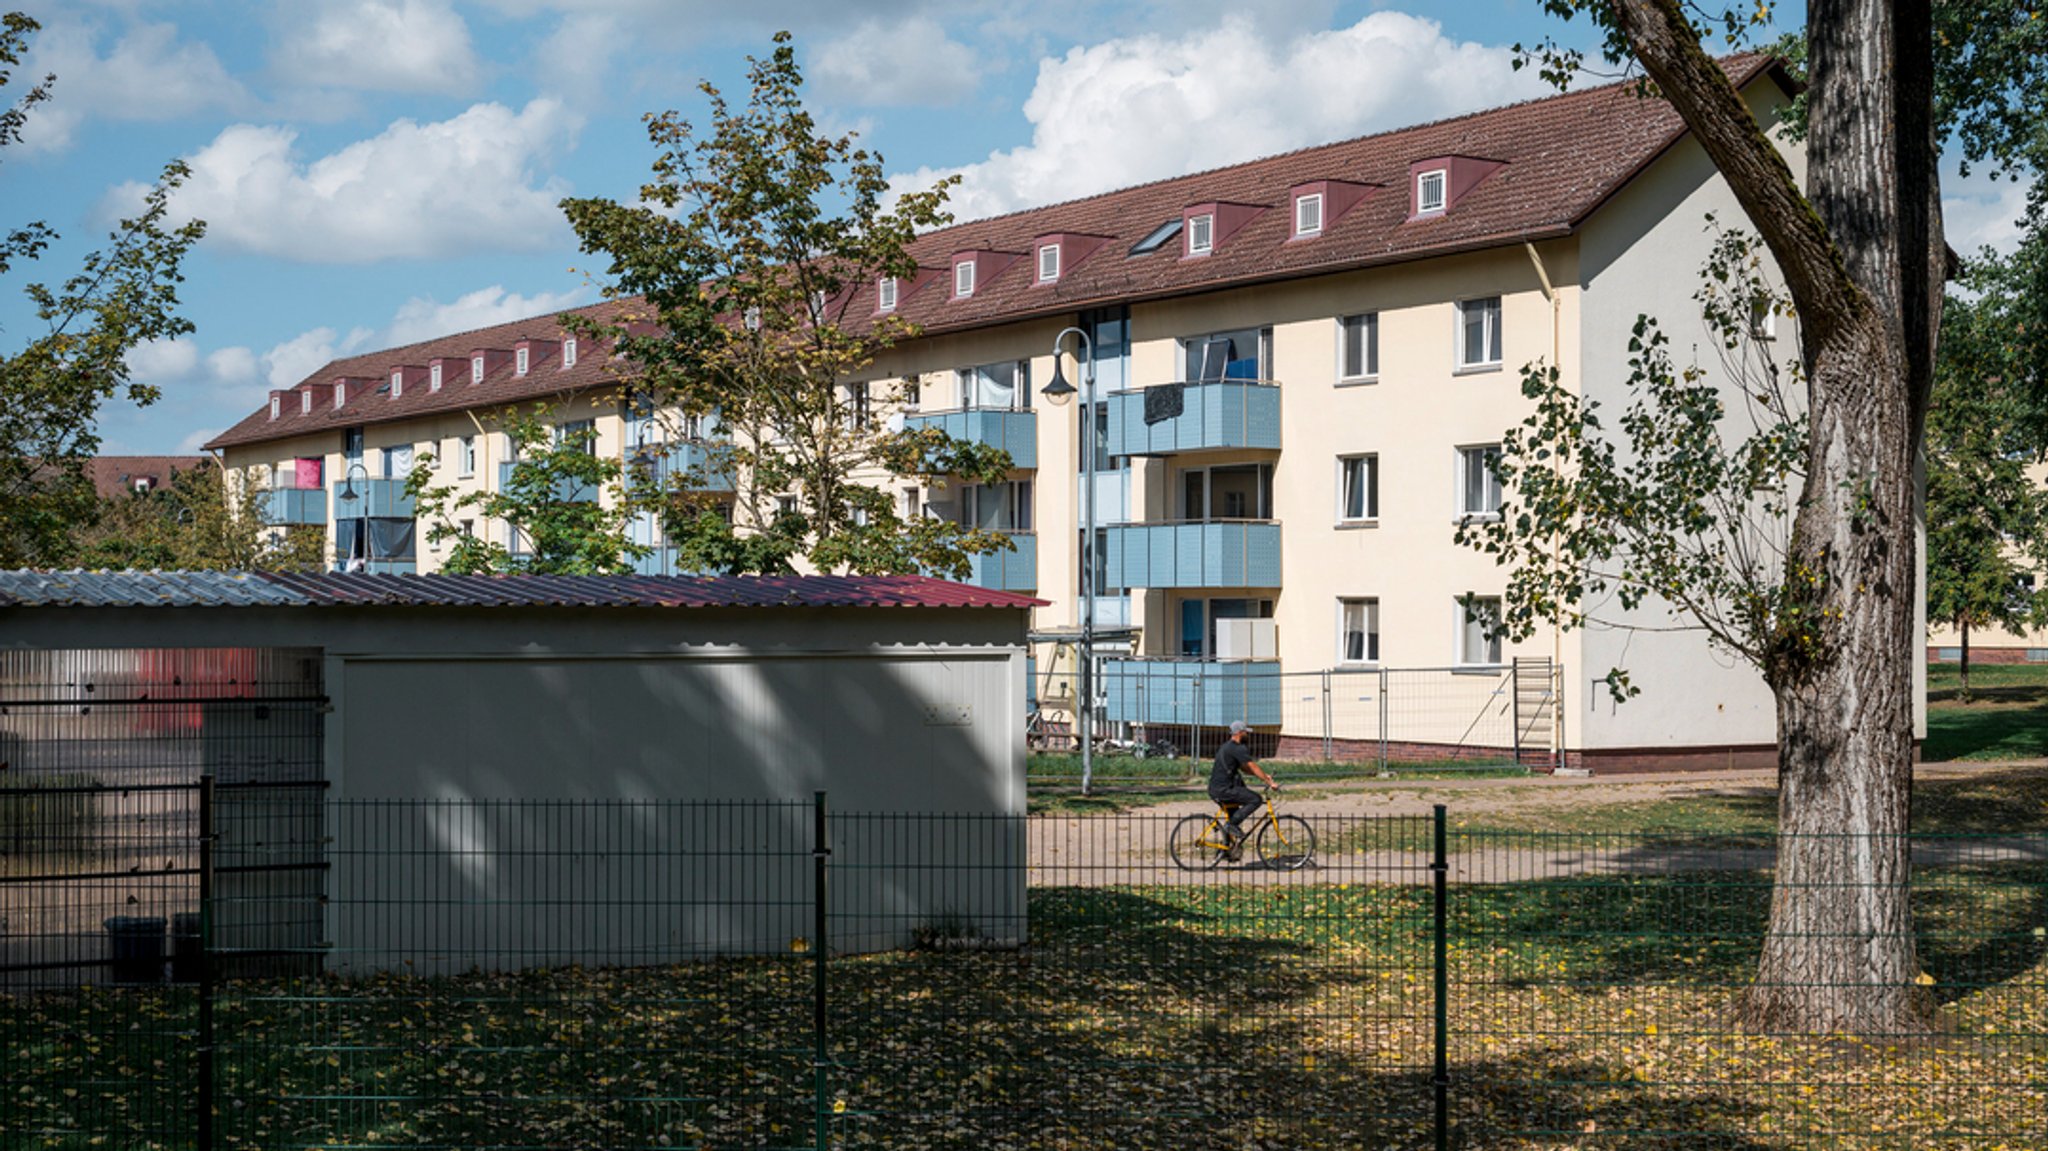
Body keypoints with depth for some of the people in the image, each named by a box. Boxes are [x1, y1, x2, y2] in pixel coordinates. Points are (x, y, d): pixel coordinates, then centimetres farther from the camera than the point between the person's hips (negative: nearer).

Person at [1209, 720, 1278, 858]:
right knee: (1255, 799, -12)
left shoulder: (1227, 747, 22)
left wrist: (1265, 776, 22)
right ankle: (1231, 825, -12)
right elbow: (1253, 767, -16)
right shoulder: (1238, 749, -11)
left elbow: (1244, 768, 27)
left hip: (1215, 789, 10)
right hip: (1223, 789, -10)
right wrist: (1270, 782, -15)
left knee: (1234, 818, 21)